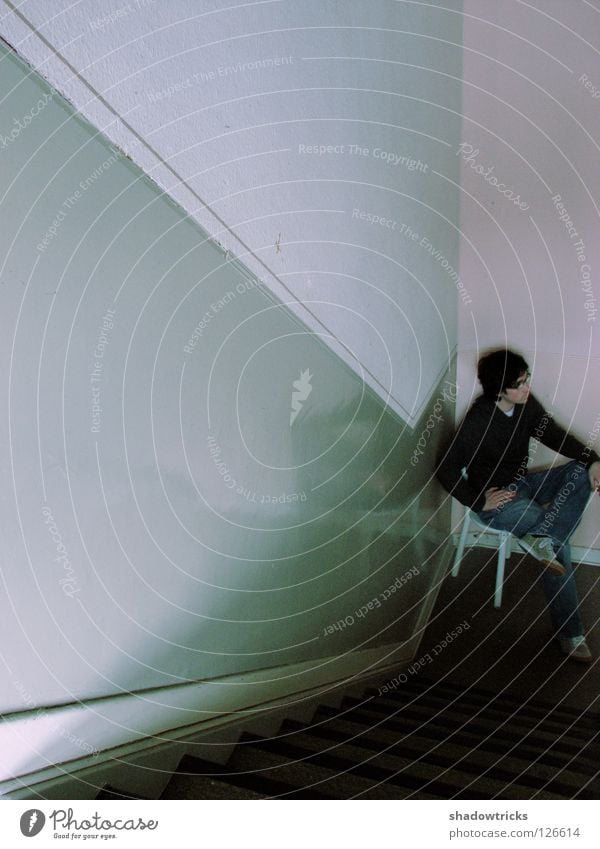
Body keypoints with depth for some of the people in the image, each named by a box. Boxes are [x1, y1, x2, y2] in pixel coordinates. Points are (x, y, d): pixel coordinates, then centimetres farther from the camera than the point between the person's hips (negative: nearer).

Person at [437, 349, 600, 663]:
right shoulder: (479, 421, -24)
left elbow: (556, 436, 4)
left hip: (523, 483, 8)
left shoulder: (527, 404, -5)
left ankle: (540, 537, -28)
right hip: (495, 497, -8)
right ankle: (569, 633, -12)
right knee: (559, 542, -21)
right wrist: (479, 502, -20)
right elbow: (446, 470, -20)